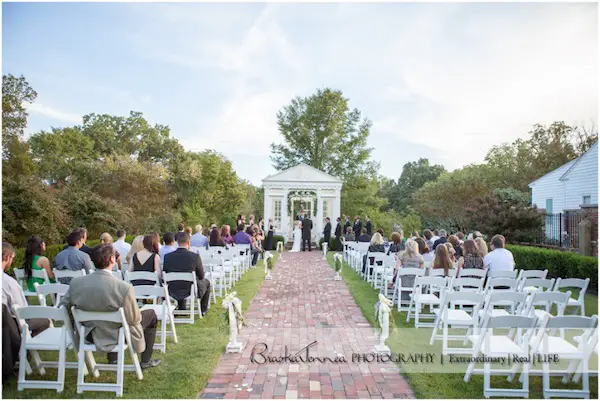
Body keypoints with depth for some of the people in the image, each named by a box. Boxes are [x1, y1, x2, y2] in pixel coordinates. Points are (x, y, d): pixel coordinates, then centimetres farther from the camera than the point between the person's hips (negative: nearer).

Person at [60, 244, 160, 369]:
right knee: (151, 315, 19)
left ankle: (112, 359, 42)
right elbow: (134, 320, -19)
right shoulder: (124, 287, -30)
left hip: (90, 335, 5)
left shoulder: (76, 283, -16)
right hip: (116, 338, -5)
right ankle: (146, 361, 29)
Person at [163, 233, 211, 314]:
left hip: (173, 292, 3)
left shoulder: (167, 256, -12)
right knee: (206, 282, 28)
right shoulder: (195, 256, -19)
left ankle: (182, 309, 45)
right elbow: (201, 276, -7)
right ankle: (203, 310, 37)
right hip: (191, 291, -3)